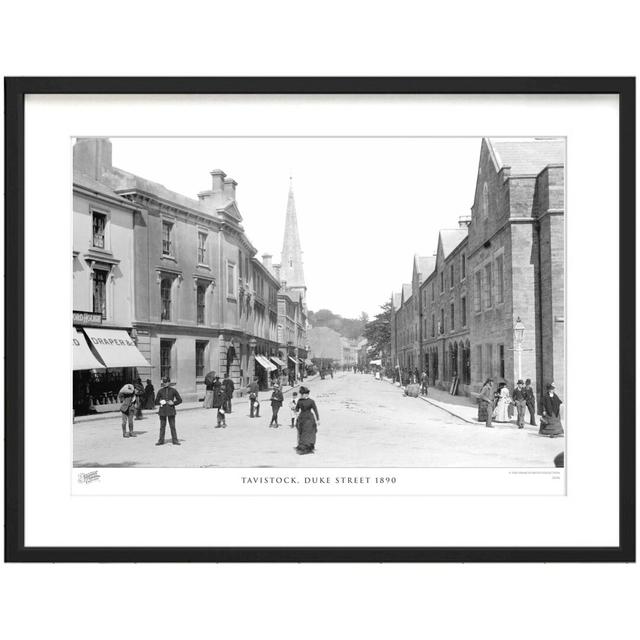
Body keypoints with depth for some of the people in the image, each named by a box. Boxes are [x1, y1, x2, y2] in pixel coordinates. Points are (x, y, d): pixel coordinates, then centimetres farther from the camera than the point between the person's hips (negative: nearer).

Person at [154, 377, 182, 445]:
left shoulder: (173, 390, 1)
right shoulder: (160, 391, 5)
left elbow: (180, 400, 4)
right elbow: (156, 401, 10)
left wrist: (173, 403, -11)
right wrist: (160, 402, -11)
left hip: (171, 410, -1)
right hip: (162, 410, 1)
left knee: (172, 426, 1)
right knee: (162, 426, 7)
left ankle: (174, 440, 8)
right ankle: (161, 440, 14)